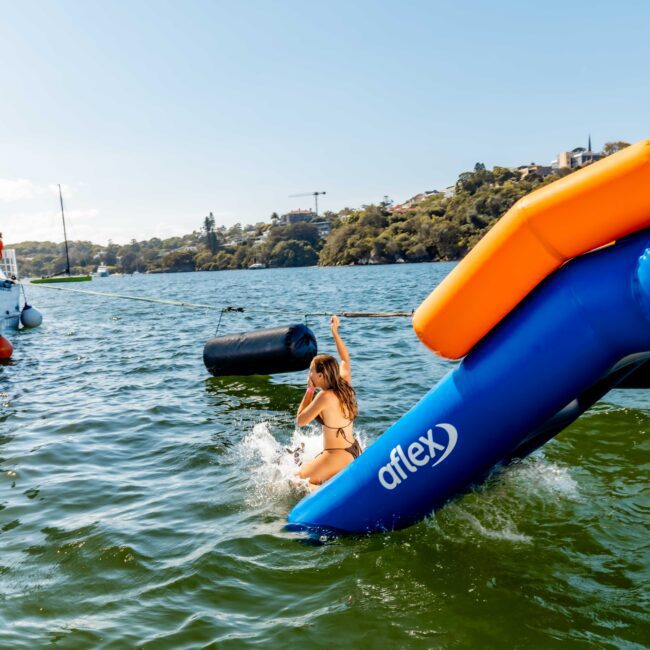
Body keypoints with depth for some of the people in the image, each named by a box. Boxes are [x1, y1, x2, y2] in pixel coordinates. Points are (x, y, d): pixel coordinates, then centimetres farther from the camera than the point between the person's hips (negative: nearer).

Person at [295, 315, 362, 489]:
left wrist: (310, 390, -8)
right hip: (354, 450, 9)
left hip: (337, 457, -9)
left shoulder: (325, 396, -23)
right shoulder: (345, 383, -2)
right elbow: (345, 359, 19)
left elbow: (300, 421, -12)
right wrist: (335, 332, 23)